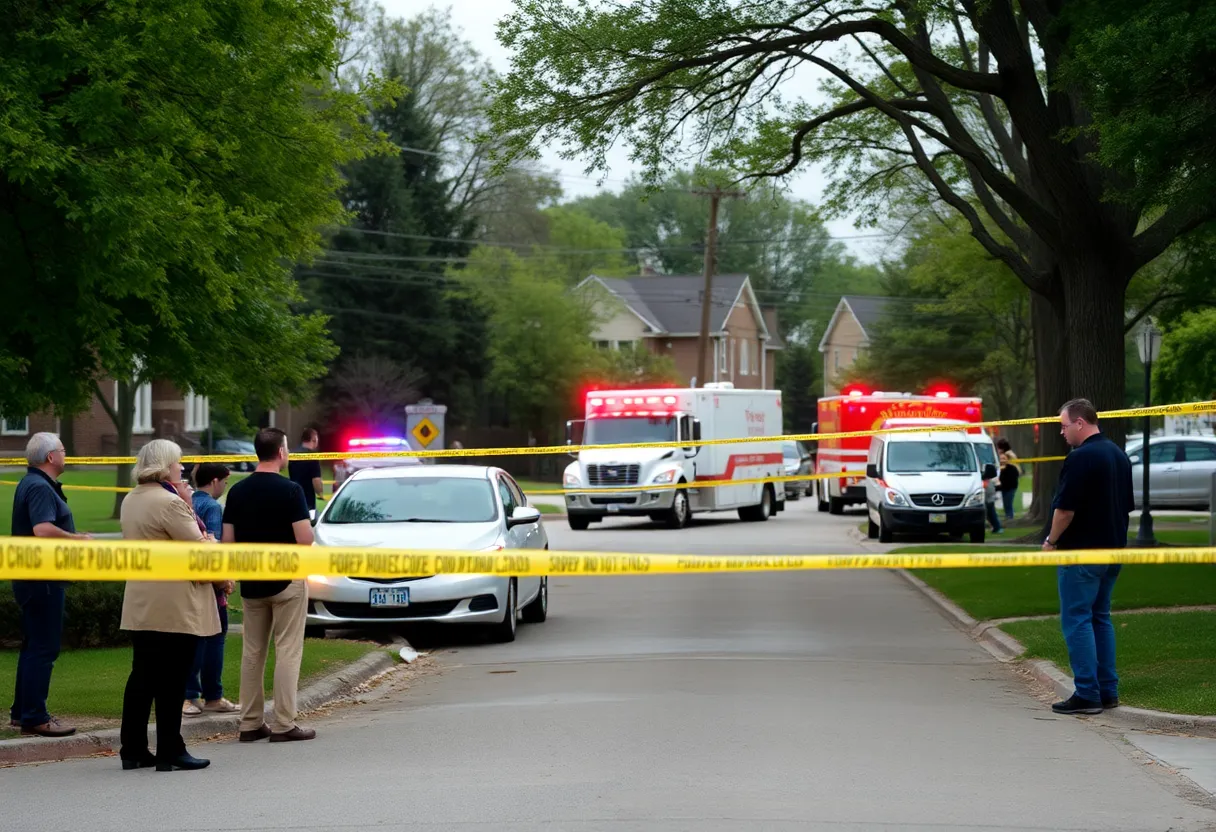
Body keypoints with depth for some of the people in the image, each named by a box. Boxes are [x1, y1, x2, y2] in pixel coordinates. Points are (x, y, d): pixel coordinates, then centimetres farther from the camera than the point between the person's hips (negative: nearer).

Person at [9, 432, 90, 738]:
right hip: (42, 578, -11)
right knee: (43, 648, -7)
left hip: (34, 578, 11)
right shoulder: (40, 488, -18)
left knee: (33, 646, 17)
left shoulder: (34, 484, 15)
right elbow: (44, 530, -32)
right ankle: (34, 718, -5)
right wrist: (79, 538, -19)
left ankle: (22, 712, 23)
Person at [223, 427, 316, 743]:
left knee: (252, 652, 11)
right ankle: (284, 725, -3)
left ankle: (250, 723, 12)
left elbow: (228, 541, 3)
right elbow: (305, 539, -17)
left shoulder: (237, 491, 3)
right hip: (286, 580, -5)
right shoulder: (289, 490, -14)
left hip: (251, 583, 5)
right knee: (287, 651, -1)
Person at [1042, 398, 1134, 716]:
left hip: (1082, 552, -9)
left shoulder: (1081, 458, -17)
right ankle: (1108, 690, 15)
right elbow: (1128, 505, 18)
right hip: (1113, 548, 9)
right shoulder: (1119, 455, 12)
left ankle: (1087, 694, -8)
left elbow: (1065, 509, -19)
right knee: (1100, 618, 15)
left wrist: (1051, 541, -5)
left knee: (1077, 621, -5)